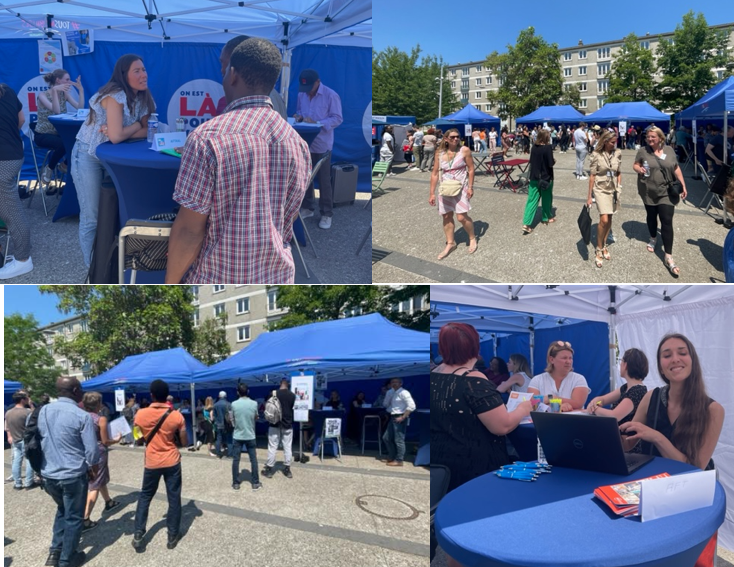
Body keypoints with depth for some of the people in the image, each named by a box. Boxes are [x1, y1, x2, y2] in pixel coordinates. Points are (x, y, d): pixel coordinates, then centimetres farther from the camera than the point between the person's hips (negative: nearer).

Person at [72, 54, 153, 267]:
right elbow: (116, 136, -31)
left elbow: (146, 132, -6)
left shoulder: (143, 98, 0)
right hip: (88, 156, -7)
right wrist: (136, 125, -13)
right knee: (91, 217, -2)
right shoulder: (115, 95, -23)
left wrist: (119, 131, -21)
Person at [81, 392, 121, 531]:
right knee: (95, 486, -1)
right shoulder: (101, 419, -16)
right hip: (98, 454, -7)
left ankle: (109, 502, 47)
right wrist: (117, 439, 6)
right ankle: (85, 520, -7)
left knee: (101, 479, 27)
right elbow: (105, 441, -13)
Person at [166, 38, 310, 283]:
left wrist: (170, 283, -4)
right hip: (273, 277, 5)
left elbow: (188, 229, -18)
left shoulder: (208, 138, -20)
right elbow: (288, 218, 7)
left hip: (217, 279, -4)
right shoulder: (297, 144, -3)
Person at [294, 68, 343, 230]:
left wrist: (317, 123, -24)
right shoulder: (301, 94, 5)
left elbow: (338, 118, -13)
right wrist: (299, 116, -6)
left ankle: (326, 214, 12)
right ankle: (307, 207, 30)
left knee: (324, 180, 2)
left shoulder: (331, 95, -12)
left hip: (322, 144, -5)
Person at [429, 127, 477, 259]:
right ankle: (450, 243, 23)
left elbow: (471, 169, -6)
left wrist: (470, 187, -13)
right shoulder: (440, 153, 0)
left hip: (461, 188, -4)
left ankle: (472, 238, 17)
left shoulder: (464, 150, -9)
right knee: (447, 216, 9)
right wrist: (432, 193, 0)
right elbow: (435, 174, 3)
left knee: (462, 217, -9)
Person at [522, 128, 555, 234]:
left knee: (532, 200, 1)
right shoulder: (547, 147, -15)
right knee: (546, 198, 17)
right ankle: (546, 218, 35)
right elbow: (551, 164, -16)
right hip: (546, 177, -4)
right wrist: (554, 161, 4)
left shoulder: (534, 146, 2)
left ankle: (526, 224, -9)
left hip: (534, 177, 4)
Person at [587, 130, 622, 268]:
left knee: (609, 219, 9)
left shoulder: (617, 153, 1)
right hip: (601, 189, -4)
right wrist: (589, 196, -6)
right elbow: (592, 176, -7)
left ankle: (604, 245, 25)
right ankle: (599, 250, 0)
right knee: (604, 220, -13)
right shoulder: (596, 155, -10)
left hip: (613, 189, 4)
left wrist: (619, 189, 6)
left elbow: (619, 173, 9)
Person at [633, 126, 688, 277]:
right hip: (649, 191, 0)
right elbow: (635, 165, 4)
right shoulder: (643, 151, -3)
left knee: (667, 221, -7)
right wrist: (639, 169, -20)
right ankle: (653, 239, 49)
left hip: (666, 191, 0)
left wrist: (683, 185, 8)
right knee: (651, 216, 18)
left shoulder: (669, 150, 2)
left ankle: (668, 258, -8)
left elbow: (676, 168, 9)